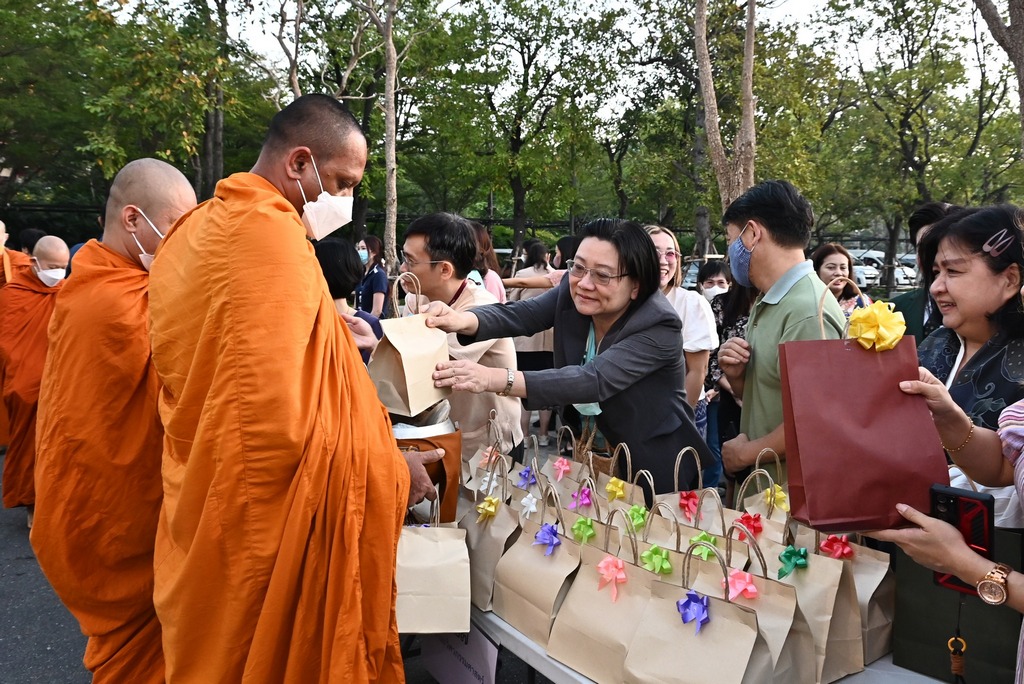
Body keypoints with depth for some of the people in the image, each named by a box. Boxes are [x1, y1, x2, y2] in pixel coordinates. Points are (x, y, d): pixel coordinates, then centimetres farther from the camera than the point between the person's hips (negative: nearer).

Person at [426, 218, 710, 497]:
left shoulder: (660, 328, -27)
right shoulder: (573, 293, -10)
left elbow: (594, 380, -39)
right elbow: (519, 314, -24)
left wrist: (495, 380, -50)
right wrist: (463, 320, -47)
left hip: (652, 468, -5)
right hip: (586, 455, 5)